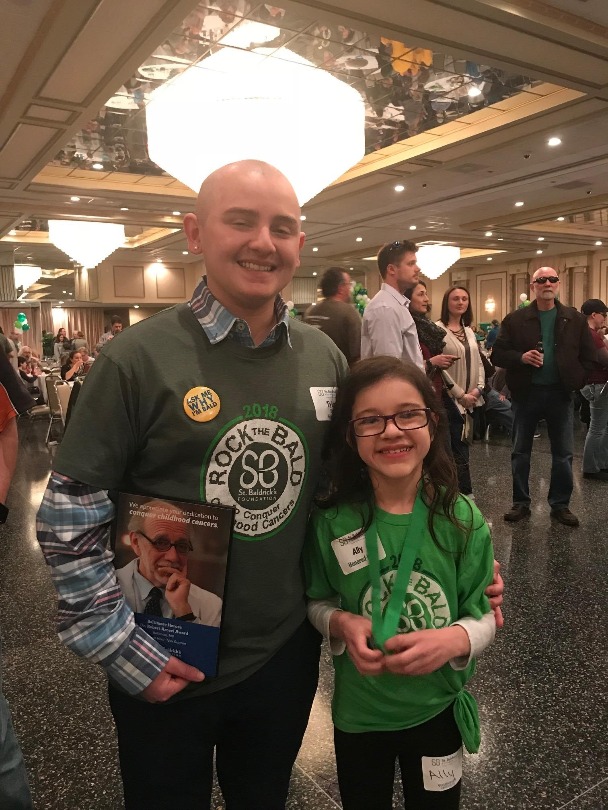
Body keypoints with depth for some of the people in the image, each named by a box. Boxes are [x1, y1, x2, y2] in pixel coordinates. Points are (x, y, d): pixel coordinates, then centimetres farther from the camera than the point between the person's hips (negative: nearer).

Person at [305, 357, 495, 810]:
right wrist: (341, 623, -22)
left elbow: (484, 618, -8)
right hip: (358, 713, 0)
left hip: (437, 709, 0)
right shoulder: (332, 522, -17)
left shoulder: (462, 519, -16)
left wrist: (453, 639, -29)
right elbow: (317, 602, -2)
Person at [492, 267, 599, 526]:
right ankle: (521, 502, 21)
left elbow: (589, 356, 6)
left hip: (560, 393, 1)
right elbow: (498, 354, -3)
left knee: (563, 454, 8)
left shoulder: (576, 320, 3)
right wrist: (521, 357, -19)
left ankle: (560, 504, 21)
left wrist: (575, 381, -4)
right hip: (526, 393, -1)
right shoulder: (515, 319, -1)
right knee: (520, 452, 7)